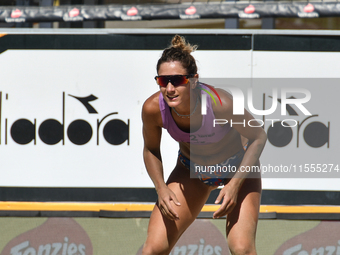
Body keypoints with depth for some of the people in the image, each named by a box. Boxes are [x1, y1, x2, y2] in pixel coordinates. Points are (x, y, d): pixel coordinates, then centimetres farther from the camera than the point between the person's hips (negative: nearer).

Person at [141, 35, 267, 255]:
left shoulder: (219, 103, -36)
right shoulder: (153, 108, -27)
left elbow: (258, 137, -19)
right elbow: (151, 150, -4)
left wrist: (235, 184, -26)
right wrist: (161, 188, -17)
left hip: (238, 166, -3)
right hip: (191, 169, 3)